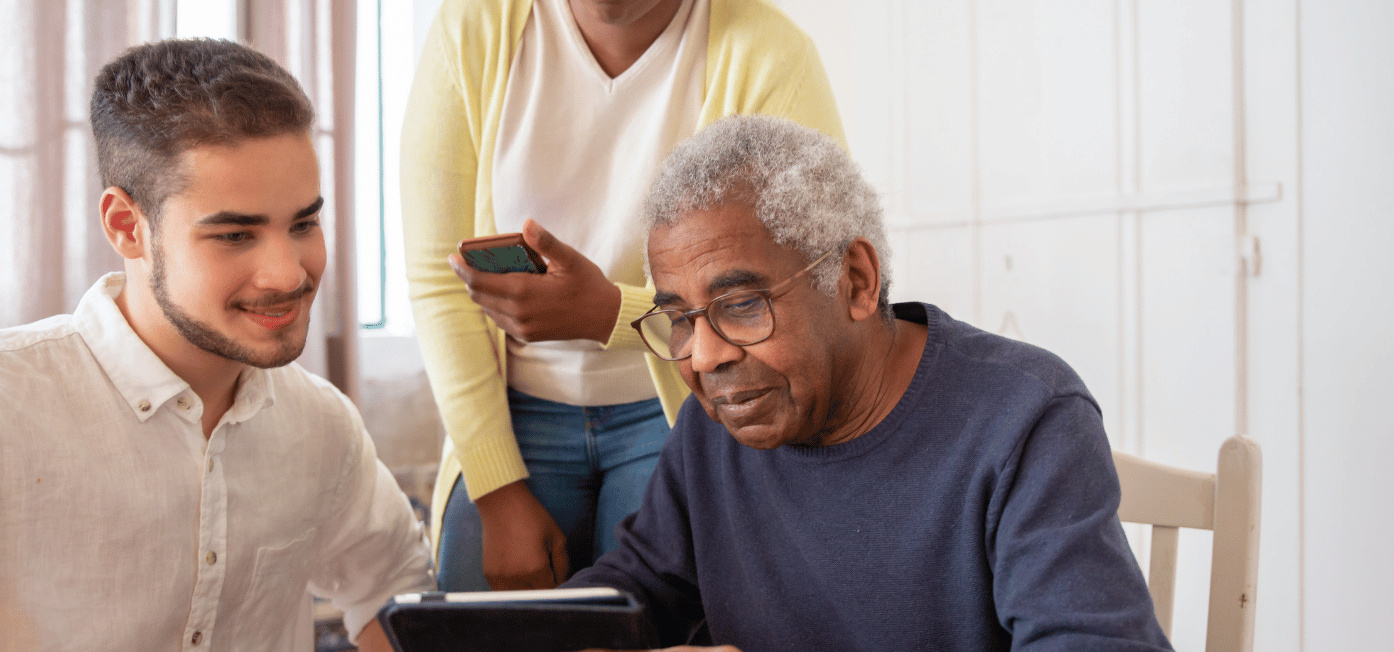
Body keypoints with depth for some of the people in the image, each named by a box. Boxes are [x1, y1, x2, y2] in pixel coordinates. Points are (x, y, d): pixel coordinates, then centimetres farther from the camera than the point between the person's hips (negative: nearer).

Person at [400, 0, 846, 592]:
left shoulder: (769, 56, -14)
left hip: (681, 408, -2)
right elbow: (436, 277, -5)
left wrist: (609, 313, -29)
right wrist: (499, 495, -8)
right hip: (519, 413, 2)